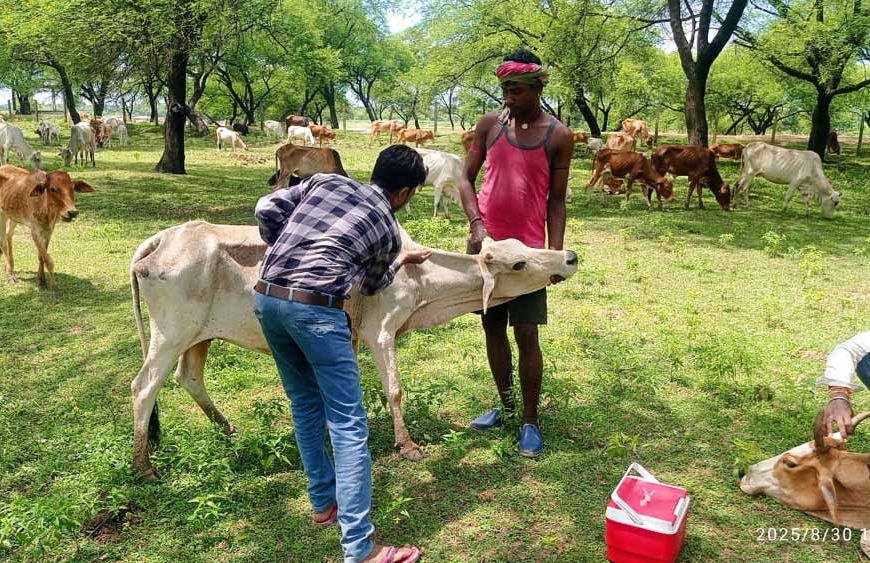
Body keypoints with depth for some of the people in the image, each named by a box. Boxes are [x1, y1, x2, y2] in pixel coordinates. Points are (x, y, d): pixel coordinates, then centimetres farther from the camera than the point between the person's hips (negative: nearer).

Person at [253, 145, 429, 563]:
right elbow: (371, 284, 27)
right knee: (348, 425, -2)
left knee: (306, 406, 22)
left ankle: (324, 503, 35)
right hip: (315, 308, -6)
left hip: (266, 298, 6)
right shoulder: (388, 229, 11)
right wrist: (402, 261, 45)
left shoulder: (325, 181, 18)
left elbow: (266, 208, 10)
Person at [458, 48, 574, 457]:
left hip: (529, 248, -3)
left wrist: (556, 252, -9)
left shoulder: (559, 137, -1)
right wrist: (476, 223, -13)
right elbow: (466, 178, 3)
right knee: (492, 327, 12)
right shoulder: (489, 125, 3)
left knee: (526, 335, -1)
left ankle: (530, 421, 13)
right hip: (488, 243, 3)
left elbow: (556, 201, 0)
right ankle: (506, 405, 29)